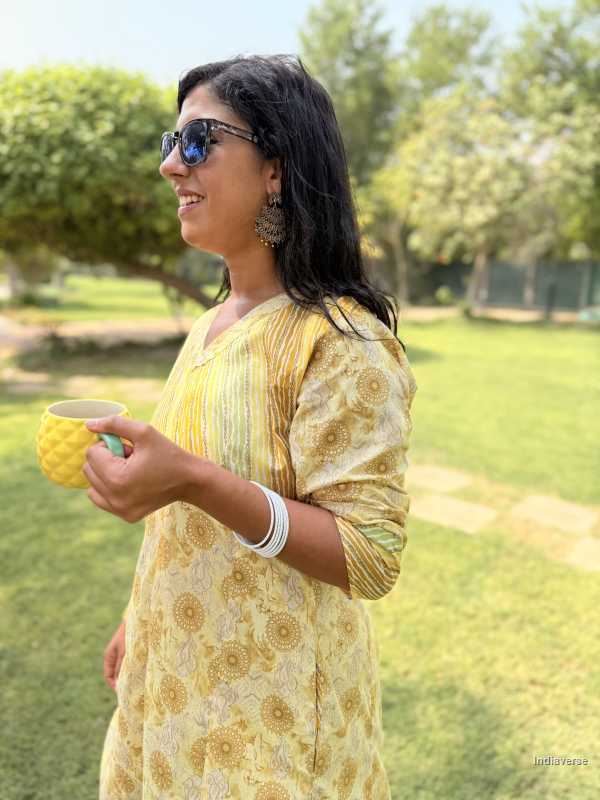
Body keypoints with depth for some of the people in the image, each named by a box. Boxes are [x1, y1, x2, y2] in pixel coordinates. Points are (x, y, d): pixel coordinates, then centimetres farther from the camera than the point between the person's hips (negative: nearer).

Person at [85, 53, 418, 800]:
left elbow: (371, 557, -23)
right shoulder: (211, 325, 2)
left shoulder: (339, 340, -22)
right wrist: (141, 621, 17)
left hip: (271, 704, -7)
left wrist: (194, 481, -34)